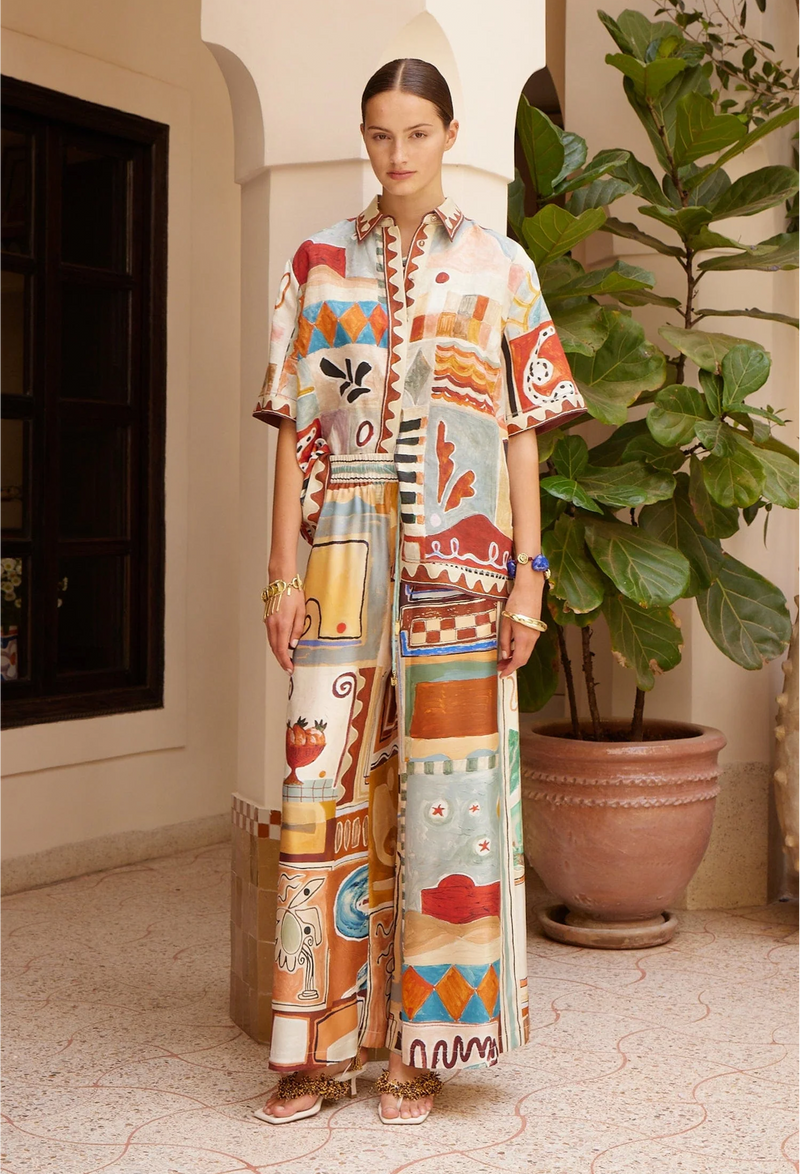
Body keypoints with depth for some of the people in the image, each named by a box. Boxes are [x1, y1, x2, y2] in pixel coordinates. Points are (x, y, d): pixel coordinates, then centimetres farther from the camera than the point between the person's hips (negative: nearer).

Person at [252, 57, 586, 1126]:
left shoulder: (499, 266, 8)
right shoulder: (321, 262, 11)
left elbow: (524, 432, 5)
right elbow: (296, 426, 8)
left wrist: (528, 574, -3)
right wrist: (284, 572, 0)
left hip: (460, 555, -1)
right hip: (345, 554, 1)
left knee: (445, 785, -1)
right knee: (328, 778, -1)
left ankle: (420, 1046, 10)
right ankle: (324, 1043, 10)